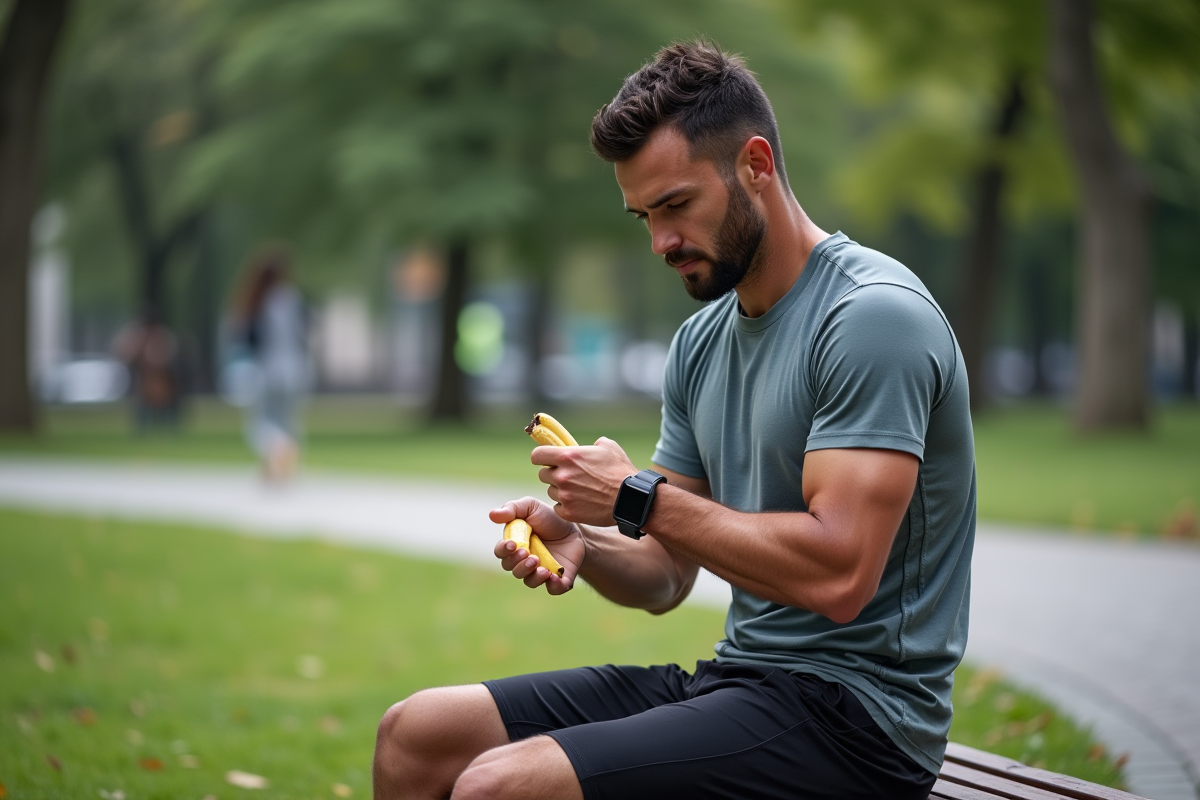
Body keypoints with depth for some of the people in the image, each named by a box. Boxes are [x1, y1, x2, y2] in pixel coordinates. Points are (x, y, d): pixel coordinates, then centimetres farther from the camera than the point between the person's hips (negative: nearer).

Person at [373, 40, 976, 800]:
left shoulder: (871, 316, -15)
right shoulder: (704, 341, 13)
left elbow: (838, 575, -25)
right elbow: (665, 578, 16)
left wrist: (641, 498, -16)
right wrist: (580, 541, -7)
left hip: (849, 709, -9)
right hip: (736, 675, 9)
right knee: (416, 735, 5)